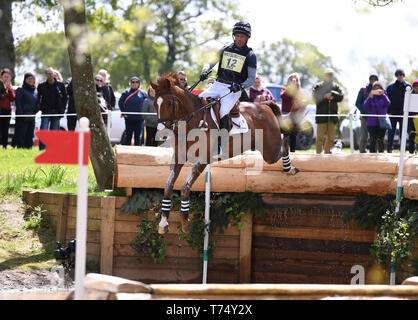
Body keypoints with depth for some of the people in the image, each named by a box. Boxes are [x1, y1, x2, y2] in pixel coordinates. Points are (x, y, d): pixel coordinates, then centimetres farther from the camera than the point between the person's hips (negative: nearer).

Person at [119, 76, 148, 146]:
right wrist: (123, 112, 1)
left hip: (139, 119, 1)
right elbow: (120, 103, 7)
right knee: (128, 136, 3)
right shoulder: (126, 92, 2)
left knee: (138, 136, 4)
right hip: (129, 118, -1)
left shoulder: (143, 93, 4)